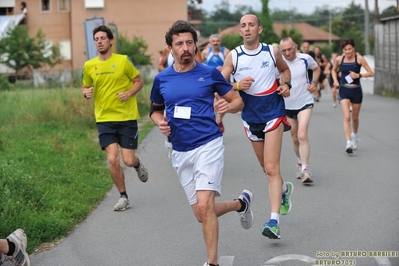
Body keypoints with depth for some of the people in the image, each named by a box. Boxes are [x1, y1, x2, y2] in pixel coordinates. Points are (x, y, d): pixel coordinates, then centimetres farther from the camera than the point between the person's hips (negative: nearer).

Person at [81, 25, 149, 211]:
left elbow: (139, 81, 4)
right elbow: (85, 88, 16)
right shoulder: (89, 66, 3)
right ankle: (123, 197, 10)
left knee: (128, 160, -4)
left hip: (127, 117, -2)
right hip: (104, 119, 2)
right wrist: (86, 93, -7)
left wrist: (129, 93, -15)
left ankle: (138, 165, 35)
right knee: (113, 159, -9)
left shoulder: (123, 61, -5)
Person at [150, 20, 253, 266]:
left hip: (209, 146, -4)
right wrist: (160, 122, -1)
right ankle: (242, 203, 36)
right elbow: (155, 110, 21)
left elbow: (238, 101, 6)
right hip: (180, 152, 5)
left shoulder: (210, 74, -2)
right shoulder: (162, 79, 6)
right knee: (202, 213, 8)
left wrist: (228, 106, -17)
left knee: (204, 206, -19)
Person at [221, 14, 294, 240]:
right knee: (267, 167, 17)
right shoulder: (233, 56, -3)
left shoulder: (273, 51, -2)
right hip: (250, 117, 3)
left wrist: (286, 84, -2)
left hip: (273, 114, -3)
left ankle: (274, 221, -14)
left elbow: (285, 69, 17)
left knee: (271, 168, -12)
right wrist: (237, 85, -24)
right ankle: (284, 189, 48)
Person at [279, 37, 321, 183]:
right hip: (287, 105, 2)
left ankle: (305, 170, -19)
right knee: (295, 138, 13)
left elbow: (317, 68, 14)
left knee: (302, 135, -18)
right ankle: (300, 163, 36)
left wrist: (314, 83, -1)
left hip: (305, 102, -2)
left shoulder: (305, 59, -7)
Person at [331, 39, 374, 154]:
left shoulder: (359, 59, -8)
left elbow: (371, 73, -8)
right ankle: (348, 143, -18)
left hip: (356, 90, 0)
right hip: (344, 90, 0)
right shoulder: (339, 59, -2)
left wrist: (358, 75, -20)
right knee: (347, 117, -15)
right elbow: (334, 70, 19)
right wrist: (335, 80, 3)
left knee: (355, 117, 15)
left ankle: (354, 135, 44)